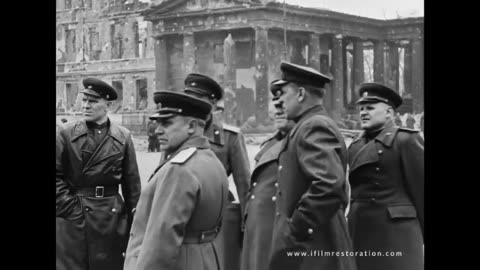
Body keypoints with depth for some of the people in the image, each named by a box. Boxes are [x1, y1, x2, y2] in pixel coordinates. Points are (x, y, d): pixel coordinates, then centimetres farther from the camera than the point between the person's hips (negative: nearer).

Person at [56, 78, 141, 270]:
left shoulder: (123, 137, 5)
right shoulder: (65, 133, -1)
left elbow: (131, 181, 6)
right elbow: (57, 176, -3)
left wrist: (134, 217, 4)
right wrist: (68, 207, -10)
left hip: (112, 216, 2)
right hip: (72, 218, -1)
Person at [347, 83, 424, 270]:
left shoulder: (406, 141, -5)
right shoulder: (356, 145, 14)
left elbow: (421, 189, -6)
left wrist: (424, 238, -6)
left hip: (395, 232, -6)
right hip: (359, 232, 6)